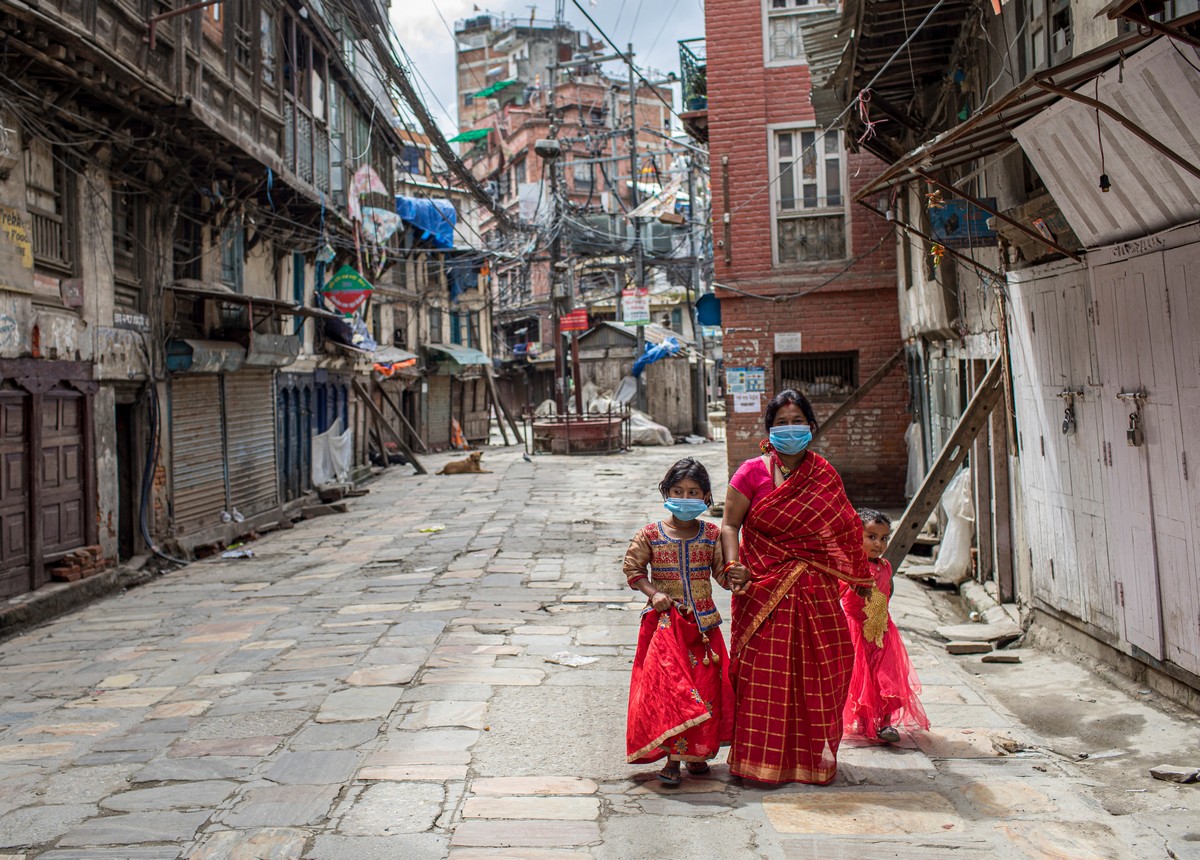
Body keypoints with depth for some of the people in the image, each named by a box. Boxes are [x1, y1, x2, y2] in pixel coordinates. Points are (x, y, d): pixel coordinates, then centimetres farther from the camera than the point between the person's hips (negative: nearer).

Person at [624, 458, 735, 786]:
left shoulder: (712, 535, 3)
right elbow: (633, 569, 4)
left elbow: (724, 574, 6)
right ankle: (672, 758, -1)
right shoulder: (650, 534, -2)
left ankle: (696, 753, 20)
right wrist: (653, 593, -11)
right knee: (668, 685, -8)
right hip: (664, 622, -2)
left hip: (702, 622, 2)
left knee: (705, 685, 4)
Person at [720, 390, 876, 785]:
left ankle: (811, 755, 20)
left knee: (818, 671, 5)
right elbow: (730, 524, -2)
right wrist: (734, 566, -17)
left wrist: (860, 578, 9)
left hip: (814, 589, 3)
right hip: (763, 589, -3)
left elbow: (843, 531, 13)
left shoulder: (825, 477, 7)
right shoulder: (753, 472, -3)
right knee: (764, 672, -2)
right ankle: (762, 759, 10)